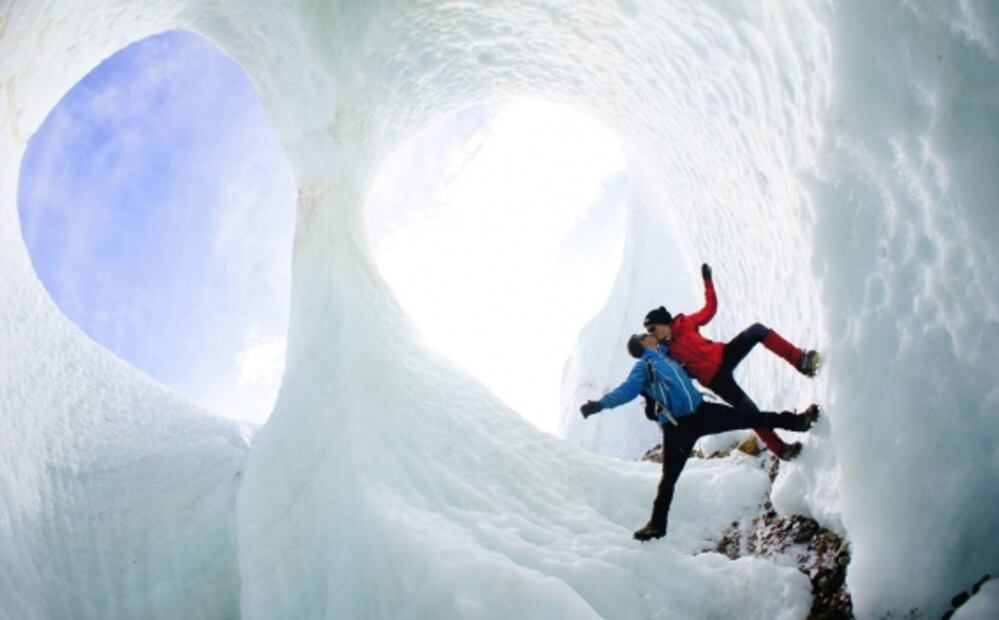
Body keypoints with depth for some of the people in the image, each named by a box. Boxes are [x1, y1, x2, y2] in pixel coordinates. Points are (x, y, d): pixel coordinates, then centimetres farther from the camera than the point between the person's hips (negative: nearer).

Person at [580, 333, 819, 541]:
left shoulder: (665, 357, 21)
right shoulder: (643, 365, 0)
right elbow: (627, 390, -14)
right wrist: (600, 404, -28)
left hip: (702, 410, 6)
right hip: (677, 425, -6)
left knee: (747, 417, 6)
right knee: (670, 476, -4)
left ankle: (795, 421, 19)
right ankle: (657, 524, 4)